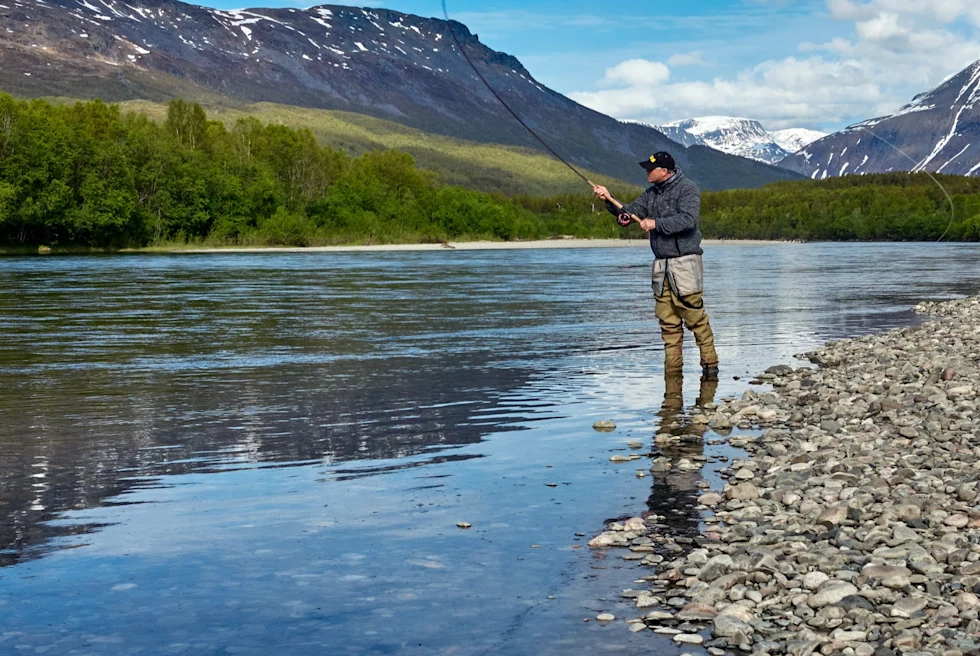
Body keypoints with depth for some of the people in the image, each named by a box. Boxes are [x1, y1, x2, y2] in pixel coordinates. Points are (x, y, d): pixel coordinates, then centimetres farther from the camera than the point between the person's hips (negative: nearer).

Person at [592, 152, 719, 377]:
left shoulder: (687, 189, -6)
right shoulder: (651, 193, 16)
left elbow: (688, 219, -19)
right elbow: (629, 212, 13)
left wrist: (656, 224, -19)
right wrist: (609, 199, -2)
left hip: (684, 262, -7)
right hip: (661, 265, 7)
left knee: (695, 316, -8)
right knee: (667, 320, 5)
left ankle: (710, 363, 0)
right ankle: (672, 367, 10)